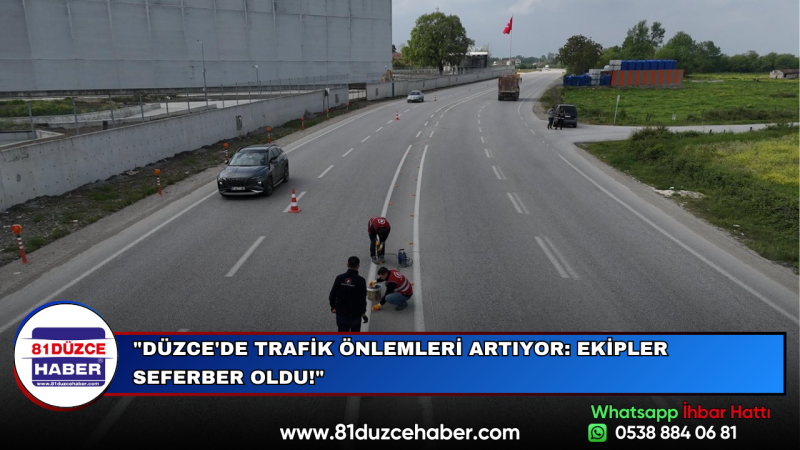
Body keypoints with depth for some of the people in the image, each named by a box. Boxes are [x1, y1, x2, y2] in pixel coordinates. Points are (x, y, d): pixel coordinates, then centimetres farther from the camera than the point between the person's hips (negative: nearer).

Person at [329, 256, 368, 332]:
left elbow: (332, 295, -3)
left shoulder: (339, 278, -8)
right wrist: (363, 312, -3)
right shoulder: (361, 280, -17)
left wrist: (333, 306, 14)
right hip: (355, 314, -2)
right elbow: (362, 299, -16)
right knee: (355, 333, 20)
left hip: (341, 312, 2)